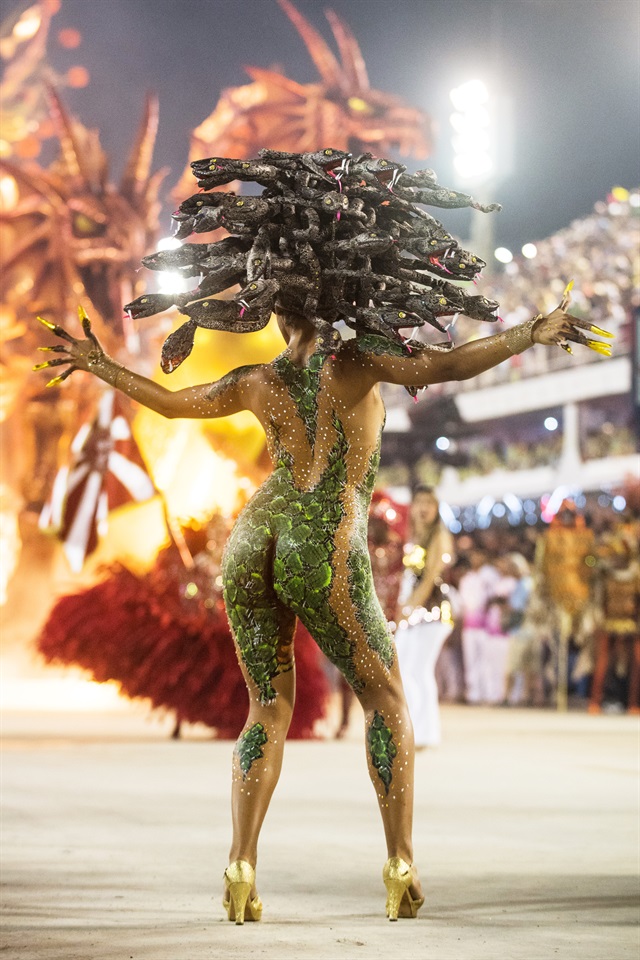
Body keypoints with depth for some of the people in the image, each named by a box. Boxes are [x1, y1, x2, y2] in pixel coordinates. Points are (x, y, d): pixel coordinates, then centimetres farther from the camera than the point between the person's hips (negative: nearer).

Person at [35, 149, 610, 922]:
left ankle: (241, 870, 0)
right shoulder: (356, 358, -3)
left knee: (269, 709, 15)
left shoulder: (256, 382, 10)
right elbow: (440, 367, -17)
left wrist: (98, 365, 38)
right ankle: (401, 866, 3)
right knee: (387, 701, 12)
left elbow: (171, 401, 25)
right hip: (326, 555, -4)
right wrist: (529, 336, -15)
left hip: (253, 545, 4)